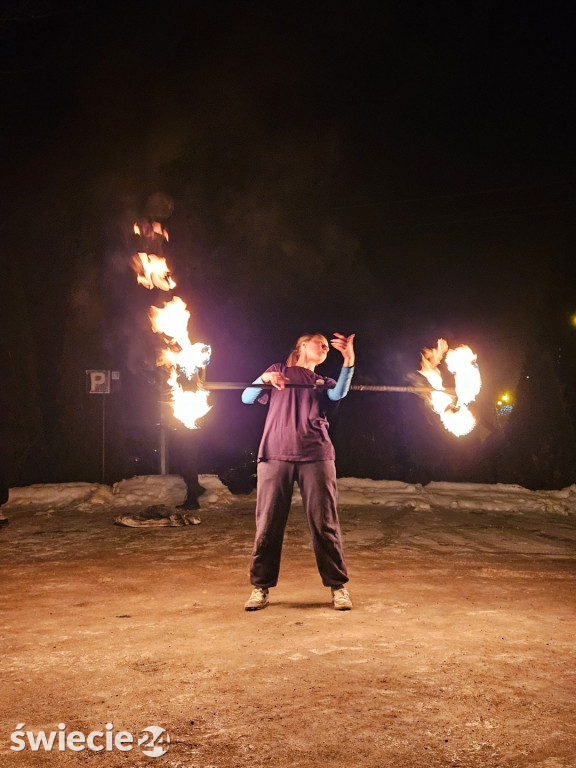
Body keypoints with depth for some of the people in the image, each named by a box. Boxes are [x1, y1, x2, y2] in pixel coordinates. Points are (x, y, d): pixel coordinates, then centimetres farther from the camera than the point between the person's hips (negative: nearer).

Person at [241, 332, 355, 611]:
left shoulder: (323, 383, 20)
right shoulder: (277, 370, 18)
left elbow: (339, 393, -3)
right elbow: (247, 398, 10)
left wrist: (348, 361, -19)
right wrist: (264, 378, -9)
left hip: (315, 456, 1)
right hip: (275, 455, -1)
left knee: (324, 523, -1)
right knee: (268, 524, -2)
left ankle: (338, 586, 8)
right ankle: (260, 587, 8)